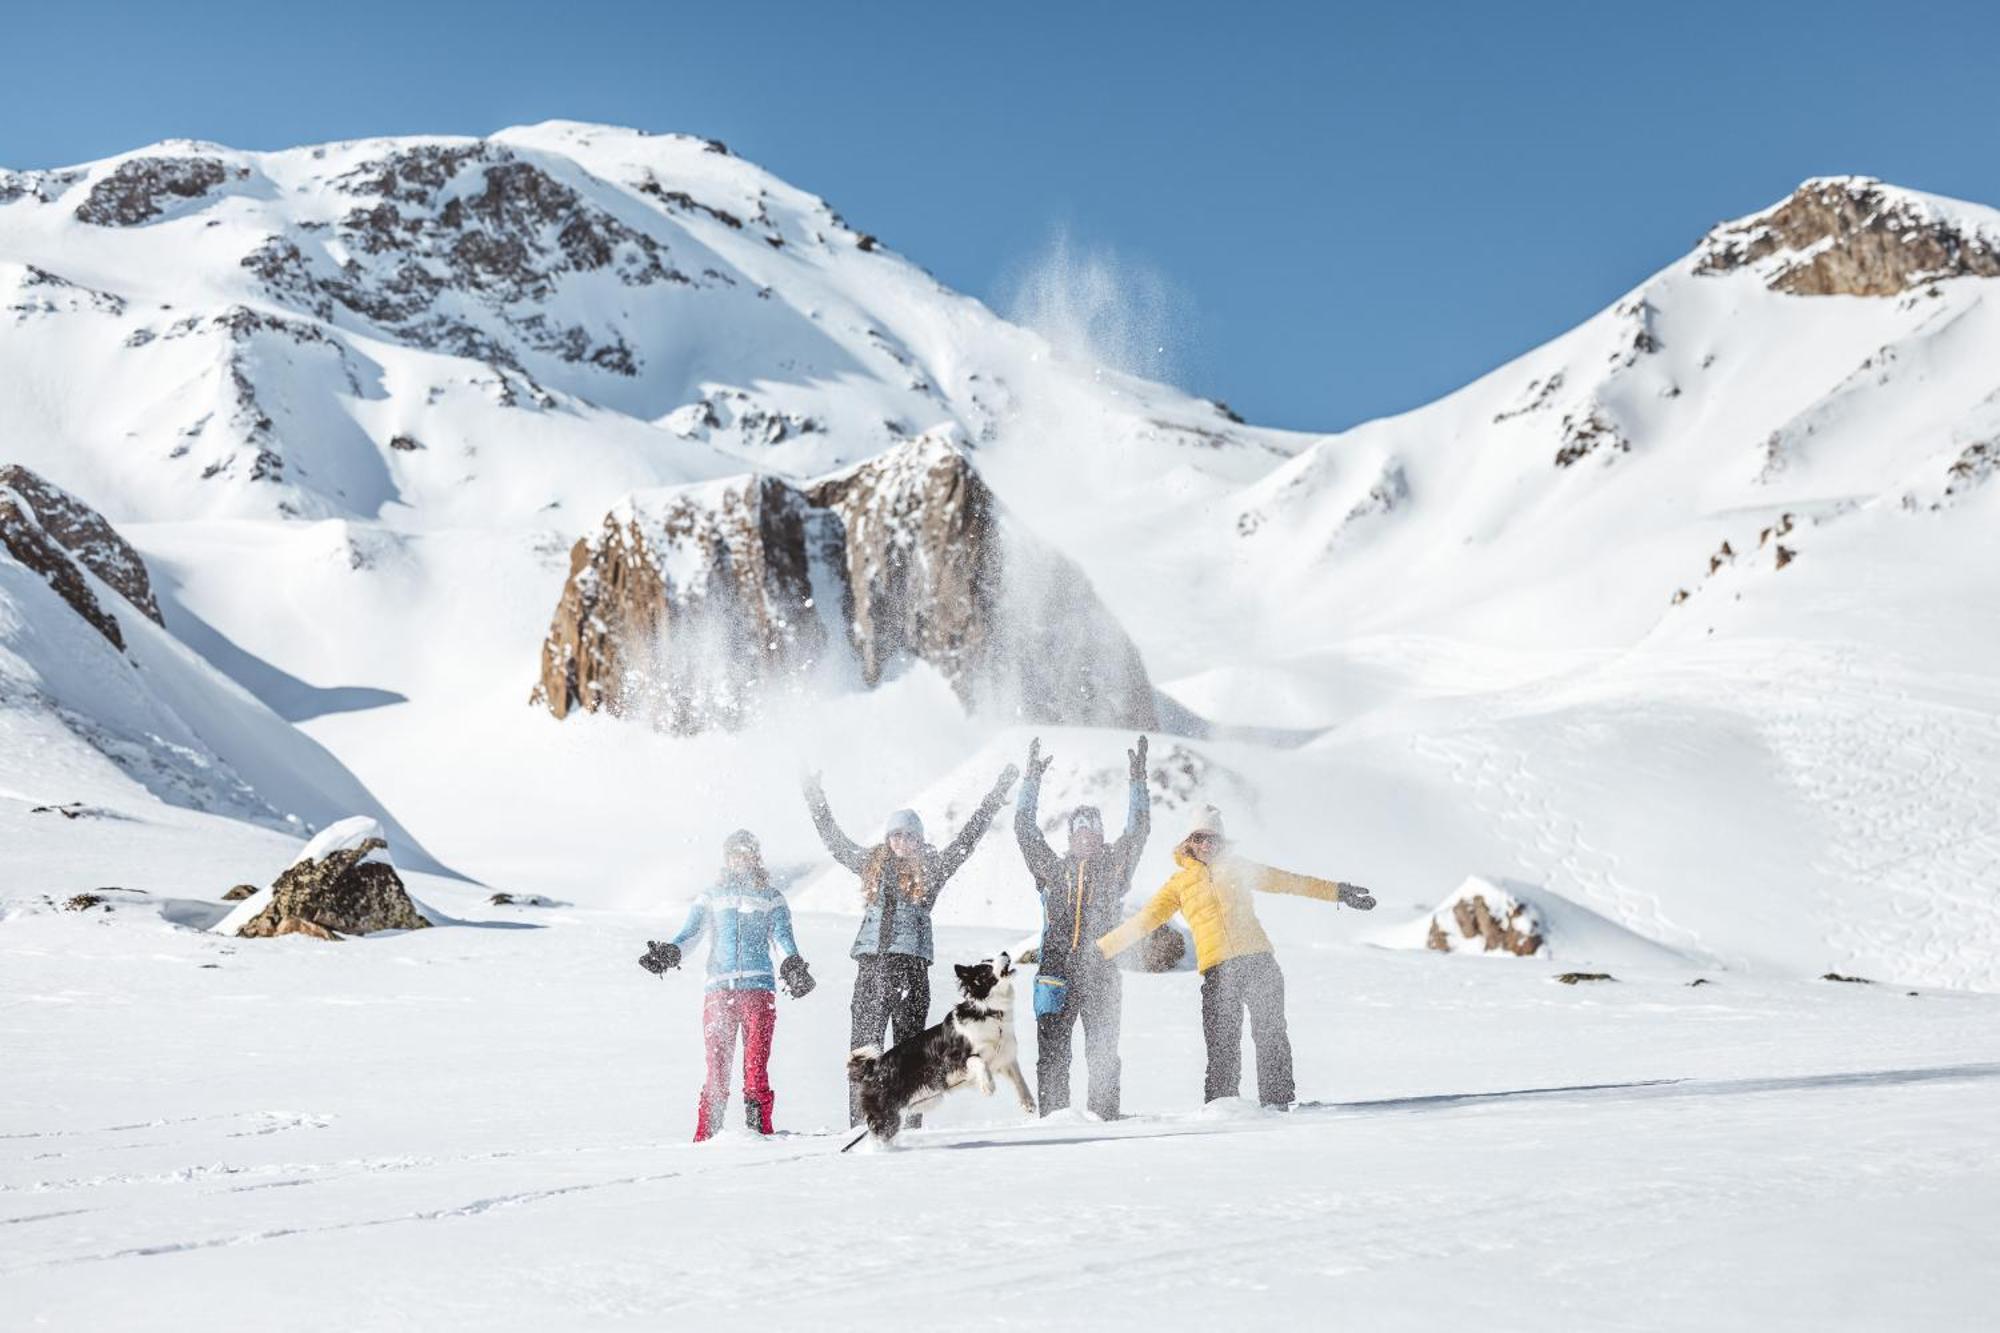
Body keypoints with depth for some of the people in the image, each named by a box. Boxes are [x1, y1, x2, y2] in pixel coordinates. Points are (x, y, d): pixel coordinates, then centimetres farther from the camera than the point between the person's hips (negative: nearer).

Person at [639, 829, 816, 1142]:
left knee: (756, 1065, -7)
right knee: (717, 1066, -5)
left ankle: (760, 1131, -4)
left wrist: (793, 963, -17)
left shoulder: (770, 897, 15)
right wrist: (668, 951, -14)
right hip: (719, 987, 1)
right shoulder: (711, 896, 18)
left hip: (758, 987, -1)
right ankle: (706, 1134, -1)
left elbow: (784, 937, 4)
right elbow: (690, 931, 7)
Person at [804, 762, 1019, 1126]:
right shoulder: (872, 863, 17)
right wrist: (816, 802, 33)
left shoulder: (932, 867, 10)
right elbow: (836, 842, 27)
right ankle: (859, 1121, -1)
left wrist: (996, 795, 11)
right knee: (864, 1045, -2)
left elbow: (968, 837, 11)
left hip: (910, 962, -2)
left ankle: (908, 1122, 0)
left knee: (908, 1045, -2)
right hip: (870, 961, 2)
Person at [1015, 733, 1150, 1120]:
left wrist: (1139, 781, 3)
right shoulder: (1053, 869, 14)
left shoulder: (1114, 867, 14)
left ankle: (1105, 1115, 2)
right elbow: (1024, 829, 11)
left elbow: (1138, 831, 9)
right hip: (1056, 968, 0)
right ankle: (1052, 1116, -1)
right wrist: (1032, 779, 8)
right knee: (1052, 1049, -3)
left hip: (1101, 970, 0)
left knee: (1103, 1051, -1)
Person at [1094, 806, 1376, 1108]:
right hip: (1216, 969, -1)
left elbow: (1287, 881, 23)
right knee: (1222, 1043, -8)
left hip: (1258, 957, 1)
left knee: (1270, 1033, -8)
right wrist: (1101, 949, 10)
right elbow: (1144, 920, 16)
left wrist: (1338, 891, 22)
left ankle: (1278, 1100, -6)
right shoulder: (1179, 883, 17)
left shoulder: (1236, 868, 21)